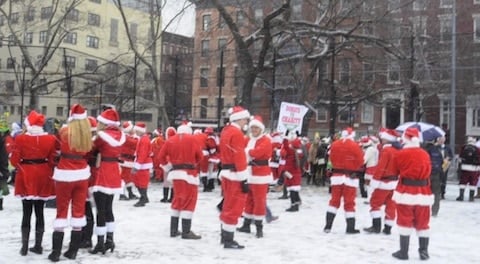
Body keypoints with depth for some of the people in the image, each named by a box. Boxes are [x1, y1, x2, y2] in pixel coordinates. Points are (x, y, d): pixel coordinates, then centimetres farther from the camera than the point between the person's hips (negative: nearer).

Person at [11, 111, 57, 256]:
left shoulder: (20, 139, -9)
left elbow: (14, 160, -6)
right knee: (39, 212, 9)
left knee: (27, 213, 6)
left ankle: (24, 246, 8)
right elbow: (53, 160, -1)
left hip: (26, 179, -2)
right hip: (42, 178, 2)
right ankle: (38, 245, 14)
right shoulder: (50, 139, -3)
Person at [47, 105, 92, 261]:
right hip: (82, 175, 2)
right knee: (79, 210, 9)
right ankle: (73, 251, 14)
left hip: (65, 175, -2)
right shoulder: (87, 134, -2)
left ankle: (56, 252, 7)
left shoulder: (64, 132, -9)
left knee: (62, 210, 5)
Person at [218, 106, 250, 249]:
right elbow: (239, 158, -20)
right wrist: (244, 179, -19)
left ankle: (225, 236, 26)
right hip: (235, 175, -10)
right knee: (234, 207, -5)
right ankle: (228, 240, -1)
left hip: (226, 174, 10)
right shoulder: (236, 133, -15)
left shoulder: (225, 131, 15)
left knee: (229, 205, 17)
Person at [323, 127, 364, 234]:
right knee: (349, 202, 2)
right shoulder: (354, 146, -11)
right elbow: (360, 161, -6)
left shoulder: (334, 144, 0)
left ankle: (328, 225, 9)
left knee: (334, 200, 11)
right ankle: (350, 227, 5)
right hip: (350, 176, -3)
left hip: (337, 175, 3)